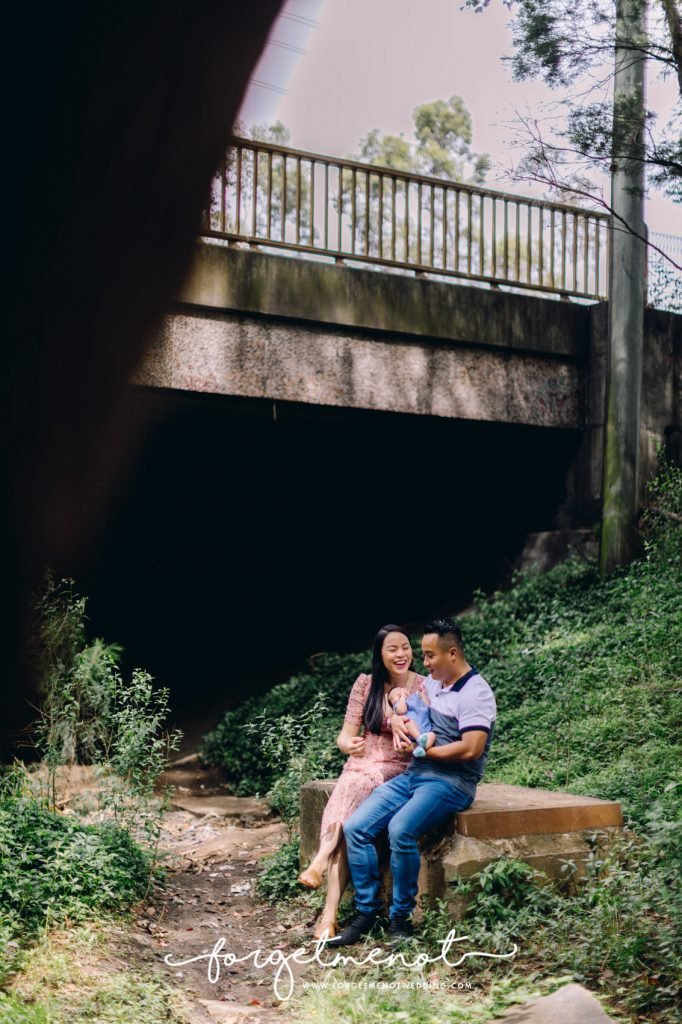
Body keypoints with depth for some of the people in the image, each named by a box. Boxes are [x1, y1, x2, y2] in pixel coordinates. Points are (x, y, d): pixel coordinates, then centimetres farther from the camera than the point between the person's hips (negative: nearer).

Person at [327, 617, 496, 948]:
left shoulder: (475, 694, -12)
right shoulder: (431, 683, 14)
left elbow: (470, 749, -22)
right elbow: (402, 710, 27)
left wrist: (422, 749, -11)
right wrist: (396, 720, 2)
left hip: (450, 781, -8)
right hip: (412, 775, 8)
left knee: (400, 830, -32)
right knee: (355, 827, -9)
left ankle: (401, 919, -16)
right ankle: (366, 912, -2)